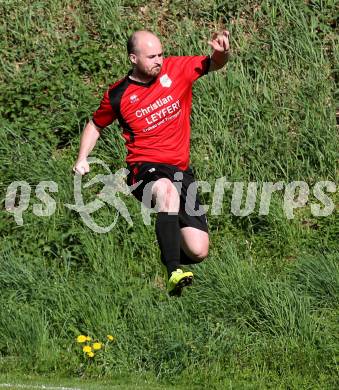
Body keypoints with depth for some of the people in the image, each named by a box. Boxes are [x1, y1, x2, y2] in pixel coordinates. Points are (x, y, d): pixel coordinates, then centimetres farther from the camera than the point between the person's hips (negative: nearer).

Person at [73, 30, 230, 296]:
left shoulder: (176, 69, 1)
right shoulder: (118, 95, 0)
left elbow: (214, 64, 3)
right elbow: (95, 125, 17)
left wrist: (222, 52, -21)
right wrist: (83, 159, 3)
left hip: (181, 169, 3)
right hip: (145, 169, -3)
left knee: (198, 253, -6)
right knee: (167, 190, -43)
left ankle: (167, 248, 32)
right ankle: (174, 274, -46)